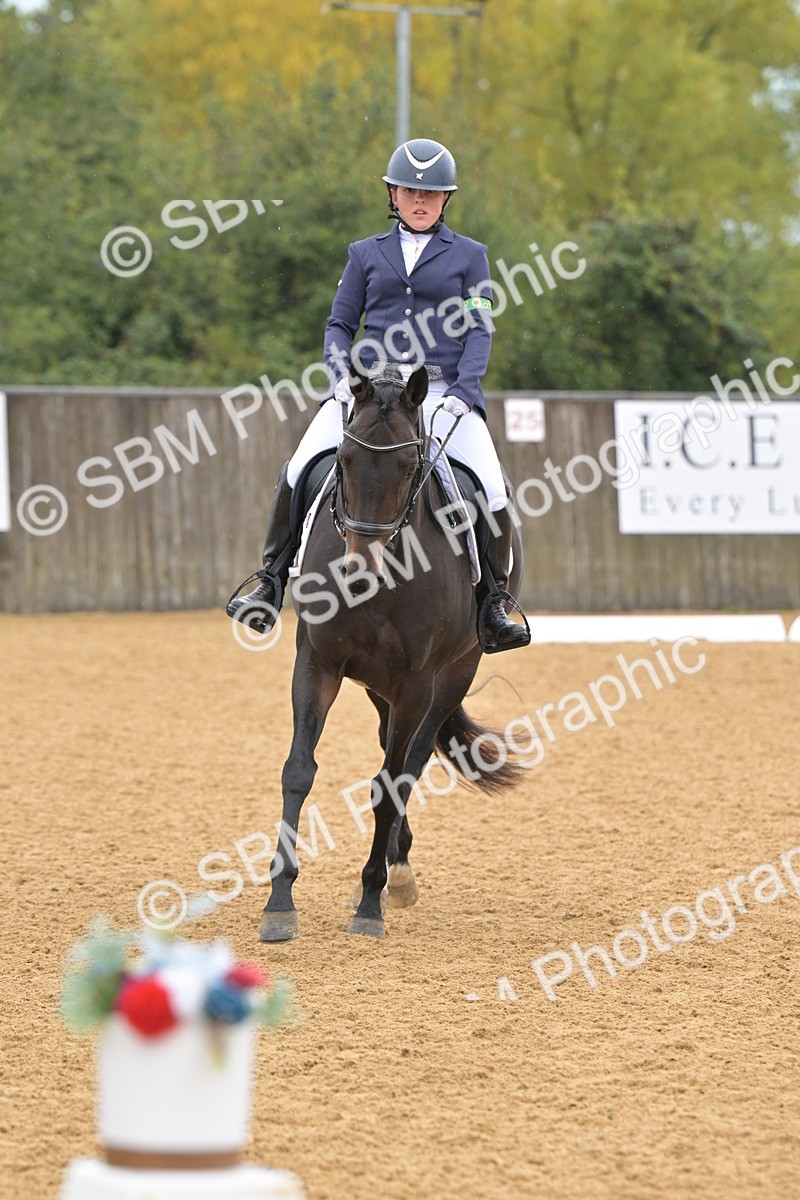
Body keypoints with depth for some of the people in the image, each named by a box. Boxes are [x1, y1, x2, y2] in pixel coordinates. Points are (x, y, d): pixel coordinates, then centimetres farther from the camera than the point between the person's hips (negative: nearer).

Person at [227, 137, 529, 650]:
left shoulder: (468, 255, 12)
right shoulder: (367, 254, 16)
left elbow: (480, 330, 4)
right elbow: (341, 323, 15)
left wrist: (463, 391, -12)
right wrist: (340, 375, -5)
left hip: (443, 390, -1)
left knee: (493, 496, -18)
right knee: (299, 473, -17)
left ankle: (493, 604, -1)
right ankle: (271, 580, -5)